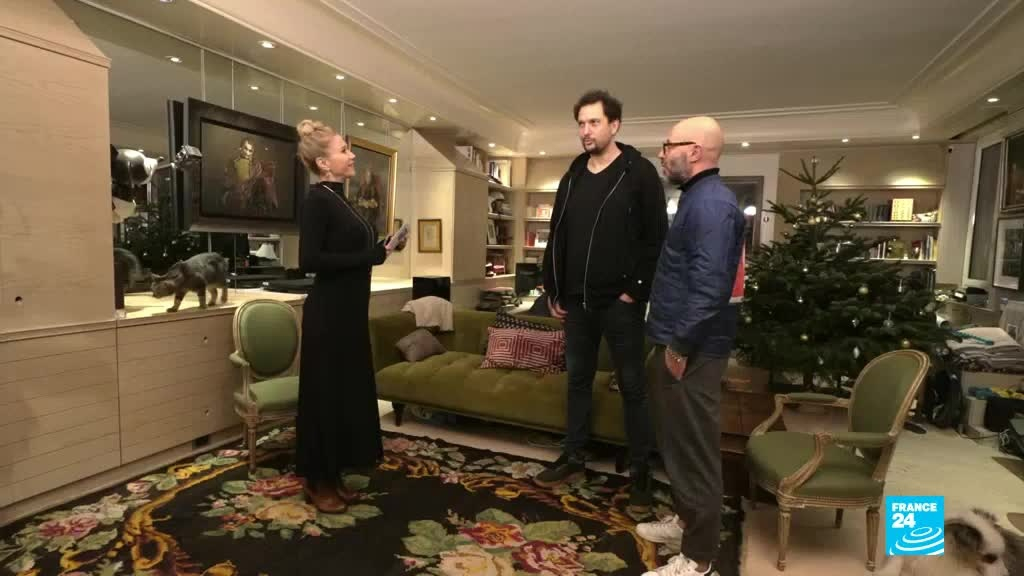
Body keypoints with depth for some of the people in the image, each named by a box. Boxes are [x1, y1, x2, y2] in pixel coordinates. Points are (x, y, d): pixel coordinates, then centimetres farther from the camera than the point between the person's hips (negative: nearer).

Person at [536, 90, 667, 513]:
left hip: (620, 303, -6)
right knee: (578, 379, 14)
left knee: (632, 387, 5)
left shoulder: (639, 174, -6)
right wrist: (553, 289, 10)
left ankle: (640, 471, 18)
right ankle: (574, 457, 29)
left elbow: (656, 238, -10)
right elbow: (557, 238, 14)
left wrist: (637, 291, -14)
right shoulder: (572, 178, 11)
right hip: (577, 302, 6)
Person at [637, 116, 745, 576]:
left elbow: (710, 285, -26)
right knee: (676, 441, 21)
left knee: (693, 448, 1)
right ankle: (686, 520, 39)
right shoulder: (697, 197, 16)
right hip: (678, 342, 10)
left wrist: (681, 345, -20)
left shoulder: (712, 202, -17)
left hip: (692, 351, -10)